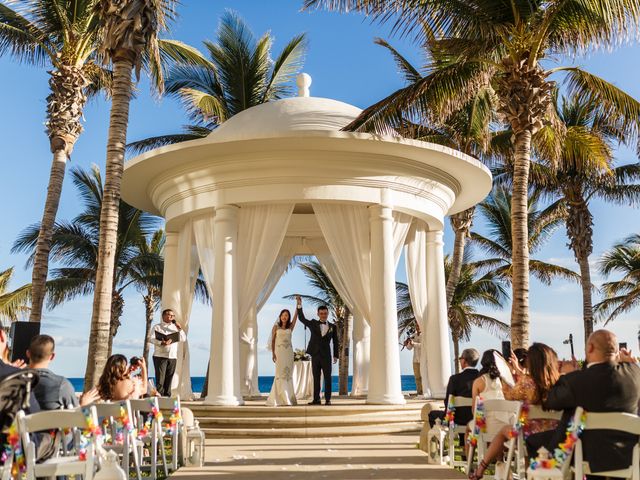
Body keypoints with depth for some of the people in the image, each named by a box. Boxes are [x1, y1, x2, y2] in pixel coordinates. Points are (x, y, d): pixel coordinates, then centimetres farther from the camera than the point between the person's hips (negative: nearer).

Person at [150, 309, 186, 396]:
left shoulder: (175, 327, 20)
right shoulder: (157, 327, 7)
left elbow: (183, 339, 14)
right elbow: (152, 339, -6)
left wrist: (180, 329, 0)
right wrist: (162, 342, -24)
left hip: (172, 357, 4)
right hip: (160, 356, -4)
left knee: (169, 378, 5)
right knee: (160, 378, -9)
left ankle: (167, 396, 10)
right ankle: (159, 396, -8)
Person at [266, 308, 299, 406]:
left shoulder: (290, 327, 10)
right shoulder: (276, 327, 5)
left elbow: (296, 315, 1)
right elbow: (272, 341, 2)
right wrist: (273, 353, -9)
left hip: (289, 352, 3)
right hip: (279, 351, -3)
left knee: (288, 374, 3)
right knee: (280, 374, -7)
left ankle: (289, 398, 8)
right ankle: (281, 399, -5)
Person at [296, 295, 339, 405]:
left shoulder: (332, 327, 5)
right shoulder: (313, 324, 7)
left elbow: (335, 342, 7)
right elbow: (302, 318, 2)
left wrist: (336, 355, 2)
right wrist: (299, 305, -7)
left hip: (326, 356, -1)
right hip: (315, 355, 1)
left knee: (327, 378, 0)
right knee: (316, 378, 5)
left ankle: (327, 399, 5)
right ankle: (316, 399, 8)